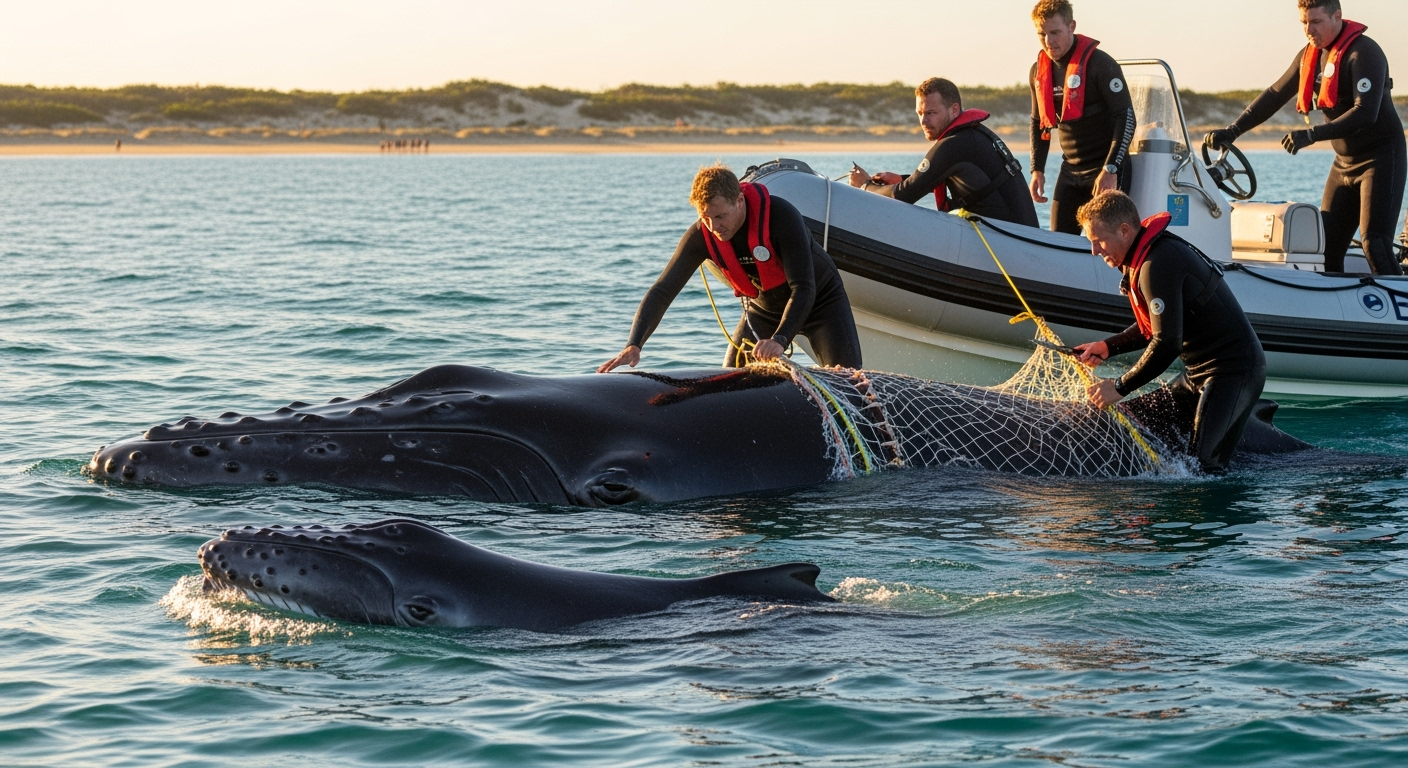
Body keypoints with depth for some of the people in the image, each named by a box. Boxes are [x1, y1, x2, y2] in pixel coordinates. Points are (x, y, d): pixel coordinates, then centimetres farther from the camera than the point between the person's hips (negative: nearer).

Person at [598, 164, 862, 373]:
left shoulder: (781, 216, -35)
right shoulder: (701, 235, -23)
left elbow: (804, 289, -38)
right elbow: (663, 290, -26)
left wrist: (780, 339, -53)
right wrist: (634, 345, -41)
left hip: (820, 299, -4)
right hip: (763, 308, 4)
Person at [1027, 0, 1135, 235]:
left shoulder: (1100, 64, -15)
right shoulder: (1039, 71, 6)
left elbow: (1126, 118, -17)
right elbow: (1039, 122, 19)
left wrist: (1110, 170, -24)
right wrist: (1037, 169, 9)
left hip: (1106, 171, -7)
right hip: (1070, 169, 7)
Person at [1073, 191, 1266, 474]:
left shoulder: (1158, 265, -24)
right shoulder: (1146, 255, 9)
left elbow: (1167, 344, -27)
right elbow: (1153, 327, 21)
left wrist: (1120, 387, -20)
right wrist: (1107, 346, 8)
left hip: (1233, 369, -10)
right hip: (1200, 369, 10)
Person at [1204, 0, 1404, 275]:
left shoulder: (1363, 53, -18)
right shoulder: (1310, 55, 6)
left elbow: (1365, 113, -28)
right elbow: (1275, 95, 13)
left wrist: (1312, 135, -34)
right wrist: (1233, 131, 4)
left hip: (1381, 158, -8)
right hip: (1344, 161, 8)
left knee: (1374, 243, -18)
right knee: (1327, 245, 2)